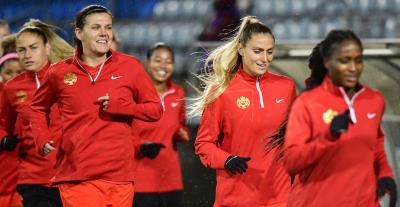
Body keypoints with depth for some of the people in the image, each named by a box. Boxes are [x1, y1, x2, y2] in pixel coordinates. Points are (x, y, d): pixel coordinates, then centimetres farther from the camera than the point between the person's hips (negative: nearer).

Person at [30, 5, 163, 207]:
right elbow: (38, 107, 24)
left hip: (119, 176, 1)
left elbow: (155, 109, 8)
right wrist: (42, 137, 6)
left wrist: (120, 105, -8)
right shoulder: (59, 72, 6)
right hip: (76, 178, -1)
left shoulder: (130, 66, 4)